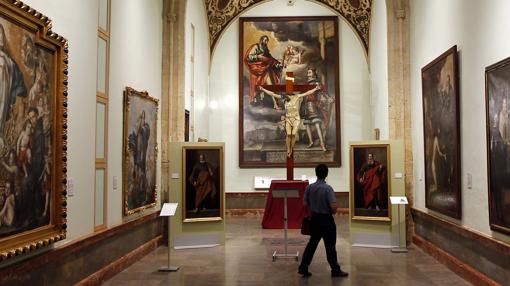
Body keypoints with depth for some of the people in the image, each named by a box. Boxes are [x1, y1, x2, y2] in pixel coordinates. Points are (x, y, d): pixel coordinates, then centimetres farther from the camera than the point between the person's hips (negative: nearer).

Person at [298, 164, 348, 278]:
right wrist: (333, 211, -1)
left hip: (314, 218, 5)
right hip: (326, 219, -5)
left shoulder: (309, 187, -2)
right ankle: (335, 270, 16)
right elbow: (334, 206, -23)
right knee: (330, 246, 5)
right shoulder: (328, 188, -18)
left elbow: (305, 203, 3)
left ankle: (303, 268, 14)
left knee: (312, 243, 14)